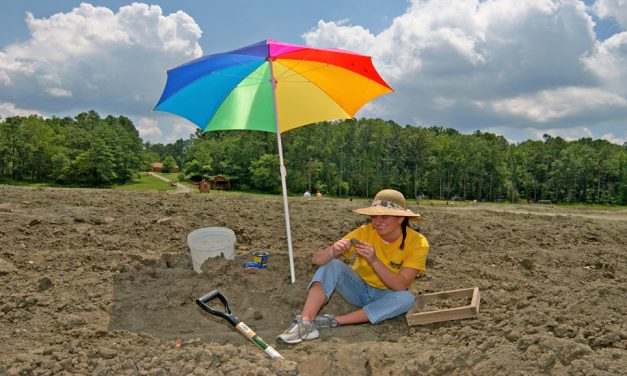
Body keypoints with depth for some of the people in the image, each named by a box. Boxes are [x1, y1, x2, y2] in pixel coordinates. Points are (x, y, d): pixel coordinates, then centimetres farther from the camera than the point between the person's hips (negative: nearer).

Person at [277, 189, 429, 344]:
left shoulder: (418, 243, -20)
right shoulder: (364, 232, -18)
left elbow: (401, 286, -28)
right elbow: (317, 259, -21)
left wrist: (374, 260, -39)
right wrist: (333, 251, -43)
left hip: (385, 296, -1)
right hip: (358, 289, 1)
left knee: (406, 298, -33)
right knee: (332, 264, -23)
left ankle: (336, 321, -31)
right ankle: (305, 322, -36)